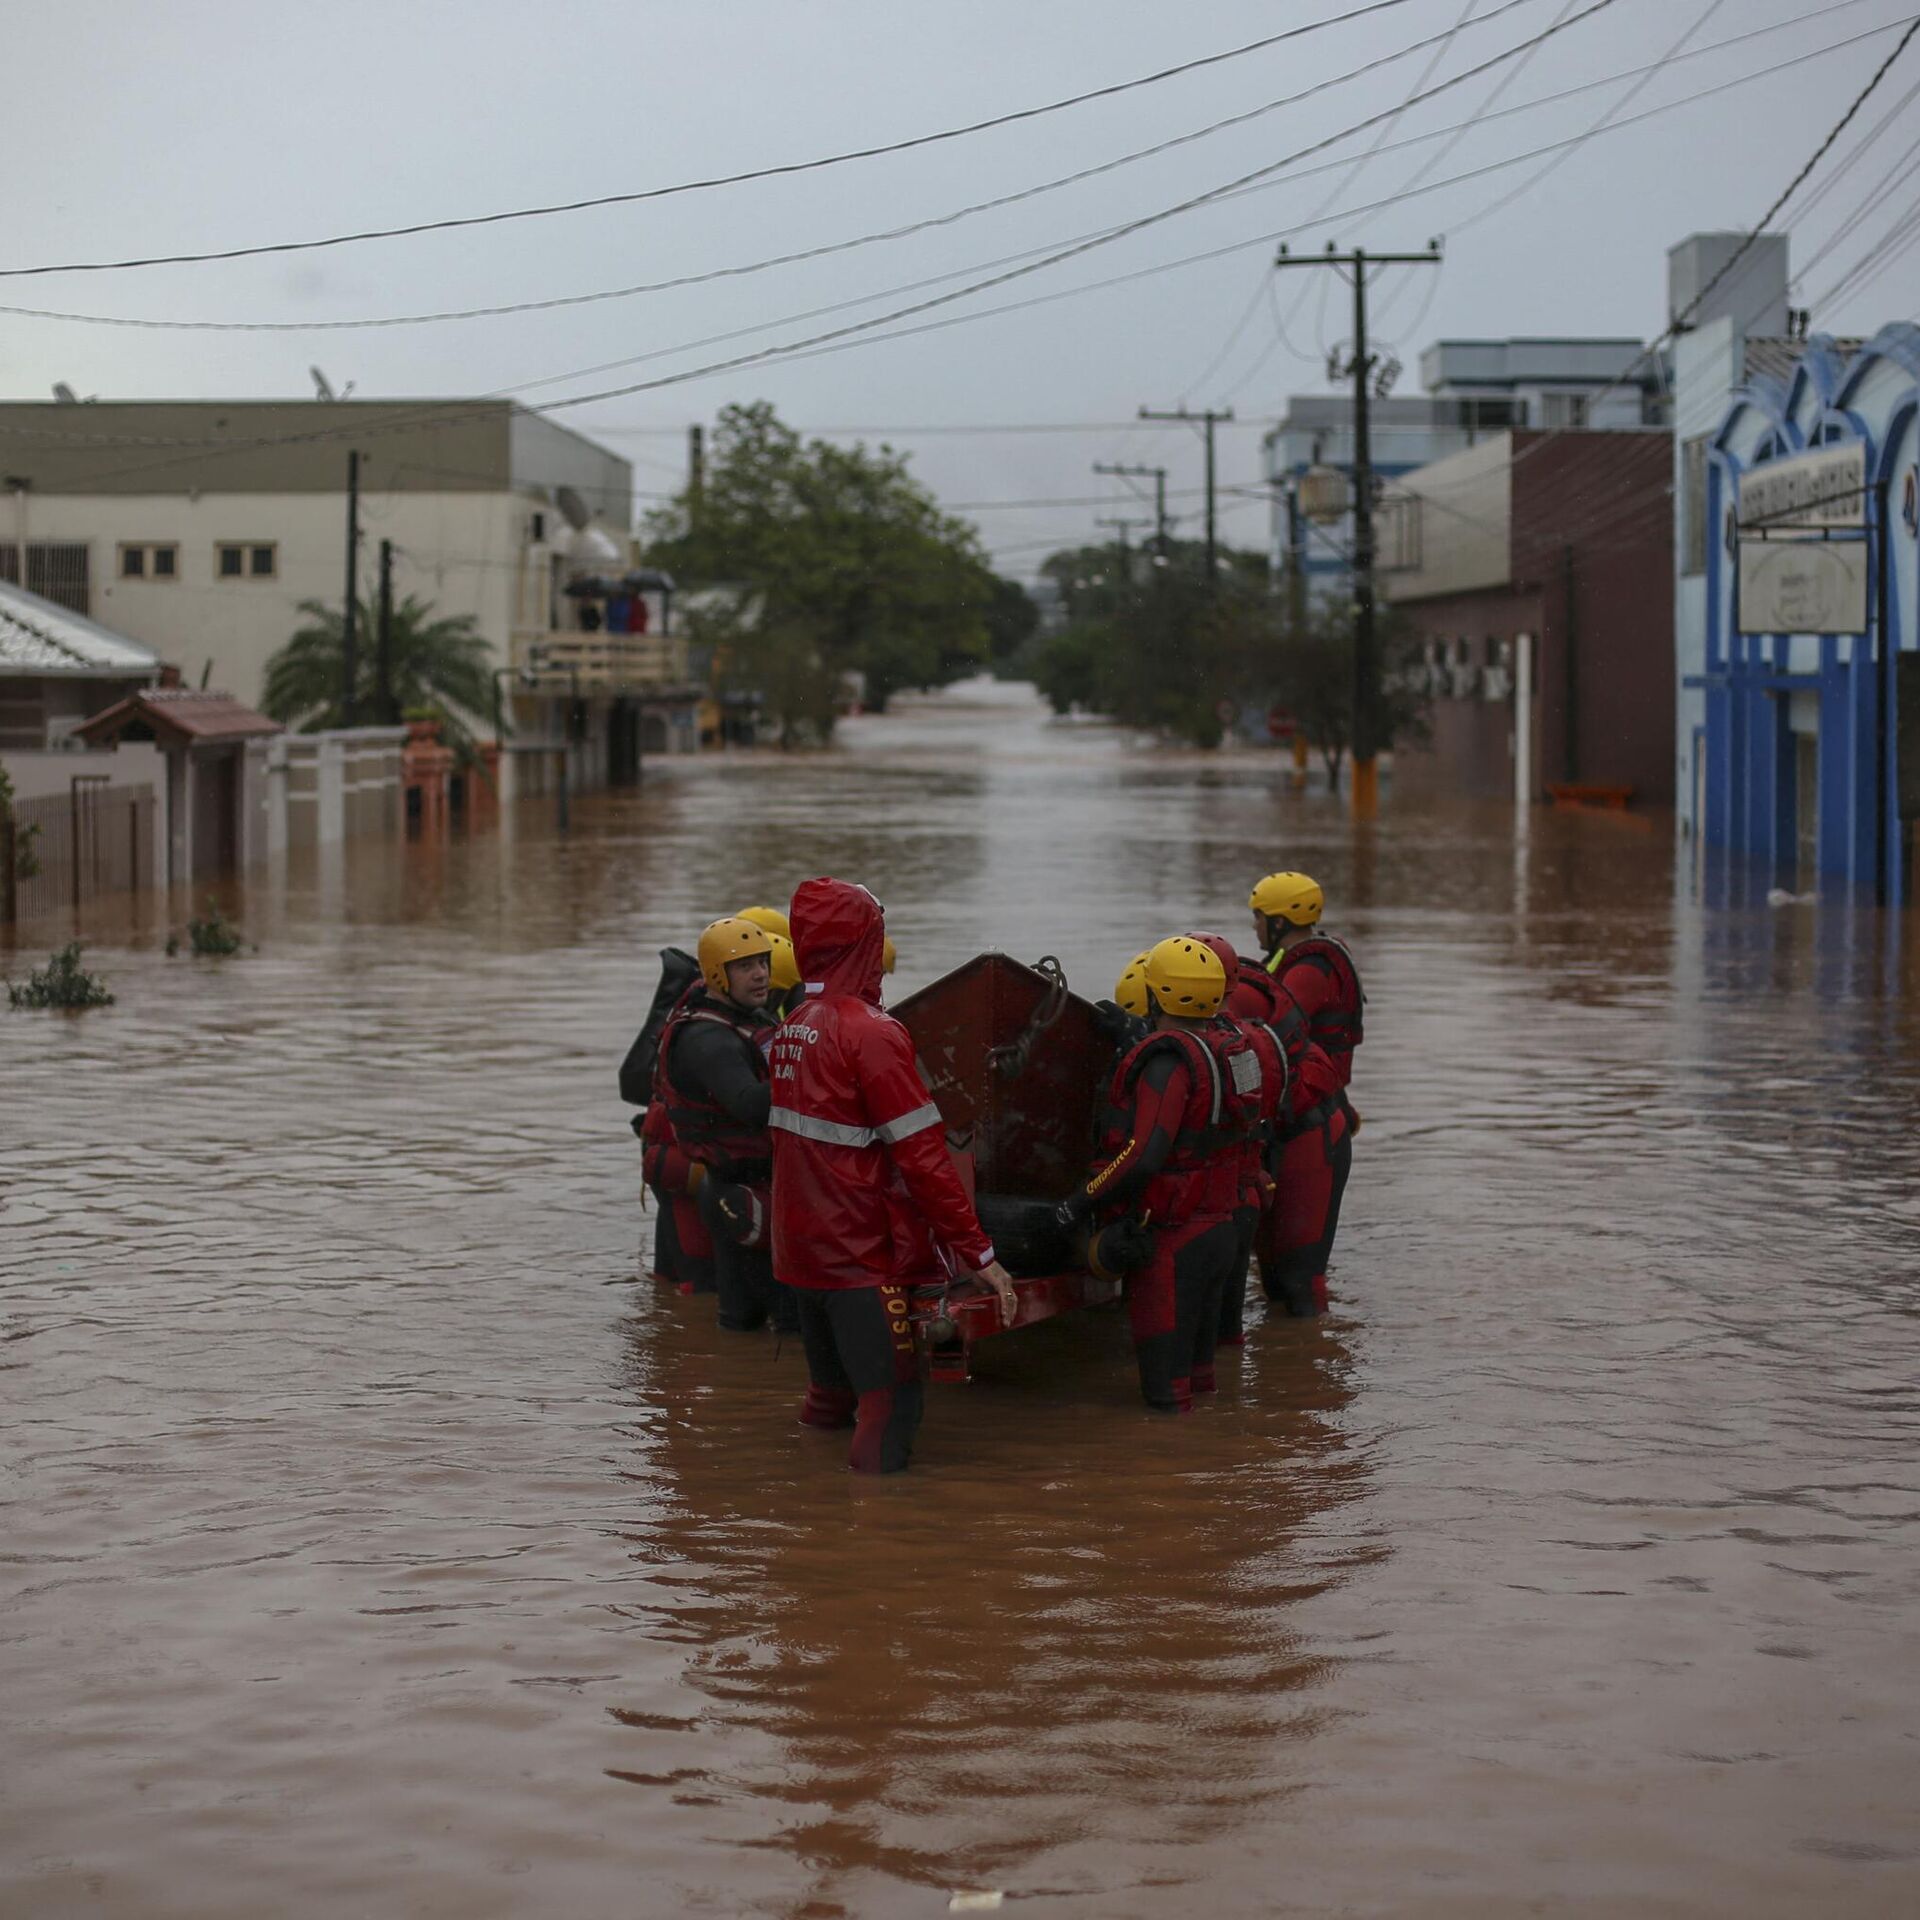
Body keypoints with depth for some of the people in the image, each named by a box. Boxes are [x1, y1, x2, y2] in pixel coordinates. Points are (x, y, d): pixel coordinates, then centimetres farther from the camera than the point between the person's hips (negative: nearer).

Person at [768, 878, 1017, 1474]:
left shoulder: (789, 1031, 8)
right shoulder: (871, 1032, -16)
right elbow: (922, 1156, -19)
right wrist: (978, 1253, -16)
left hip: (800, 1247, 8)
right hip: (865, 1258, -8)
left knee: (830, 1398, 18)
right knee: (890, 1406, -5)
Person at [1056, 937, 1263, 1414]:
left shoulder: (1169, 1061, -21)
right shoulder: (1231, 1044, 4)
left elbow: (1144, 1155, -29)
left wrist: (1081, 1201, -19)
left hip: (1174, 1239, -9)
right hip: (1223, 1228, 9)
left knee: (1165, 1388, -1)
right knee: (1197, 1353, 21)